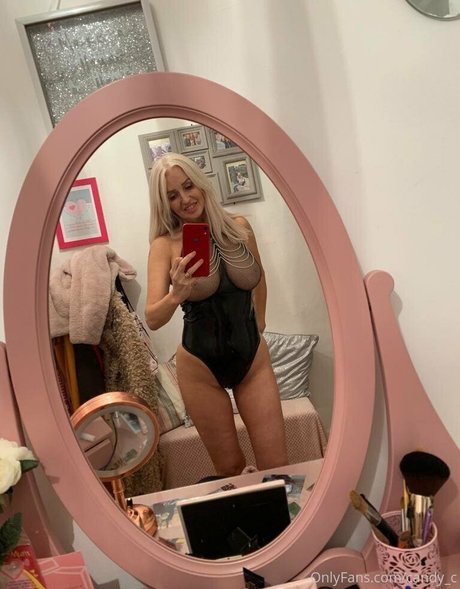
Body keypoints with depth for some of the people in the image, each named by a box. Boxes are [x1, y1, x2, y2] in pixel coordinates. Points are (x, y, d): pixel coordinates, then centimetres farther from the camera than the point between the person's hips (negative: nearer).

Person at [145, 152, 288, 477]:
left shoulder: (239, 227, -3)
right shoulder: (165, 244, -10)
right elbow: (152, 319, -19)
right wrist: (176, 295, -38)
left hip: (253, 357, 2)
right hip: (201, 367, -1)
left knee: (277, 466, 3)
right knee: (230, 468, 12)